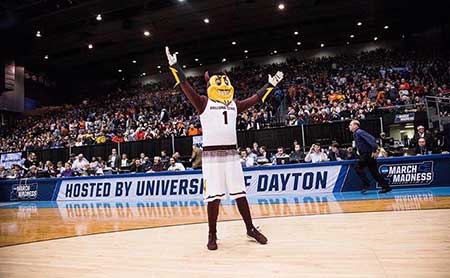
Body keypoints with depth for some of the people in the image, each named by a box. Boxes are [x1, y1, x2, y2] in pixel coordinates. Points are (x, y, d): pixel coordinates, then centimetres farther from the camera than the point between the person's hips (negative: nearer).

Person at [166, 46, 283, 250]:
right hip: (211, 154, -4)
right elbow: (186, 87, -5)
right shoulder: (204, 103, 4)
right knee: (214, 196, -1)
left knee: (240, 193, 9)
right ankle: (212, 234, 13)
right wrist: (174, 66, -11)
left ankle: (250, 228, 22)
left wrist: (270, 85, 30)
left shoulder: (234, 105, 18)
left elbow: (256, 98, 25)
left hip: (231, 153, 4)